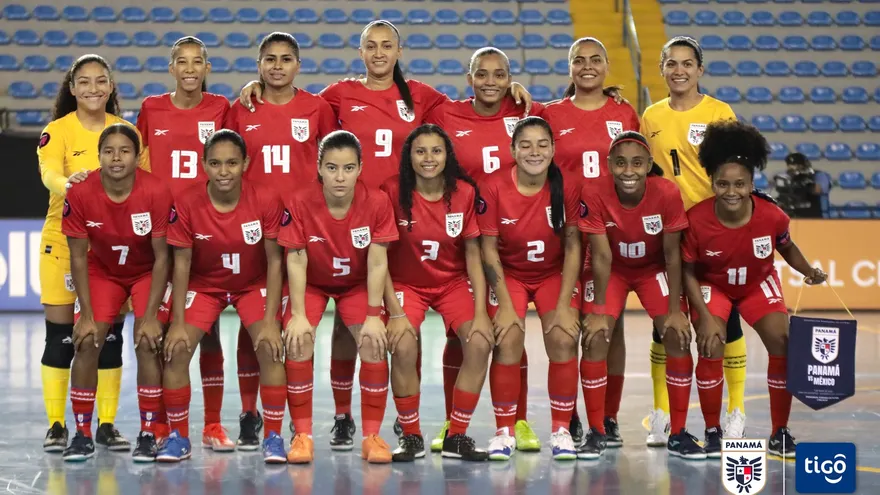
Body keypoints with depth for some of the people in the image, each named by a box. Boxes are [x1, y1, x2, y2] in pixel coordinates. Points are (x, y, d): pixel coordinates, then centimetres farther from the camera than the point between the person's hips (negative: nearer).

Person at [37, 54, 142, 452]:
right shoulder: (57, 131, -6)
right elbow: (49, 173, -24)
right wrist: (67, 183, -47)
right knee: (60, 334, 0)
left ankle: (106, 425, 13)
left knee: (110, 334, 4)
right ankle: (56, 426, 8)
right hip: (64, 239, -2)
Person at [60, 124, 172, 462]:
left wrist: (150, 316, -21)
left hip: (147, 273, -2)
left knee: (147, 343, -18)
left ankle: (148, 435, -6)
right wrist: (87, 315, -14)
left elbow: (162, 257, -20)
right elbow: (79, 258, -12)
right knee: (86, 342, -12)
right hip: (103, 272, 2)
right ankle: (83, 434, 0)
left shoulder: (156, 193, -27)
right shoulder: (80, 195, -23)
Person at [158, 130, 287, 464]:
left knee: (270, 347, -21)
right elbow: (181, 264, -13)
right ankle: (178, 437, 2)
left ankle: (273, 437, -7)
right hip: (204, 284, 1)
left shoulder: (266, 201, -22)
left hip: (254, 284, -1)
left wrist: (271, 320, -20)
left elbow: (275, 261, -16)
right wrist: (178, 322, -17)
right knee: (176, 348, -15)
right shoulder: (186, 204, -21)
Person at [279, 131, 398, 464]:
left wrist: (373, 316, -22)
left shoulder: (377, 203, -23)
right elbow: (296, 262, -20)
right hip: (312, 284, 0)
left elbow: (377, 264, -19)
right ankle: (302, 435, -9)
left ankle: (372, 436, -4)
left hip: (358, 284, 1)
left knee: (374, 345, -18)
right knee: (298, 344, -22)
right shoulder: (300, 203, -26)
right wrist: (298, 315, -25)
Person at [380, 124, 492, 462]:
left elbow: (473, 254, -3)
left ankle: (456, 437, -5)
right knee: (403, 348, -27)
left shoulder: (464, 192, -9)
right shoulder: (393, 191, -16)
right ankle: (411, 437, -6)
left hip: (453, 282, 2)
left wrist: (481, 312, -11)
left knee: (480, 343, -21)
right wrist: (395, 312, -19)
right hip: (406, 284, -2)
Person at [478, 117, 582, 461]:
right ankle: (504, 431, -5)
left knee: (564, 340, -18)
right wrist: (505, 305, -15)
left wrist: (564, 304, -14)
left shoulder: (566, 187, -14)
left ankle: (561, 430, -3)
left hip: (554, 274, 1)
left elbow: (572, 247, -10)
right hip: (508, 274, -1)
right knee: (508, 343, -20)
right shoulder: (494, 188, -17)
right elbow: (489, 249, -11)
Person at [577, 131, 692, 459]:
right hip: (611, 270, -1)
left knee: (678, 337, -12)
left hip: (654, 269, 1)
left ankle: (678, 432, 1)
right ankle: (596, 433, -4)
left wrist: (675, 310, -18)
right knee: (595, 338, -16)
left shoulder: (667, 194, -27)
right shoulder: (594, 195, -28)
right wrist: (598, 310, -22)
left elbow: (672, 255, -18)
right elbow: (601, 257, -22)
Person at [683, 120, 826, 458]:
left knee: (783, 345, -9)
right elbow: (687, 272, -17)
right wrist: (706, 317, -22)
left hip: (758, 284, 2)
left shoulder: (772, 216, -26)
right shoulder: (697, 220, -32)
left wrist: (808, 271, -18)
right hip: (712, 285, -2)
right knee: (711, 350, -18)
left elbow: (786, 247, -1)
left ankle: (780, 434, 6)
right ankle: (713, 434, 2)